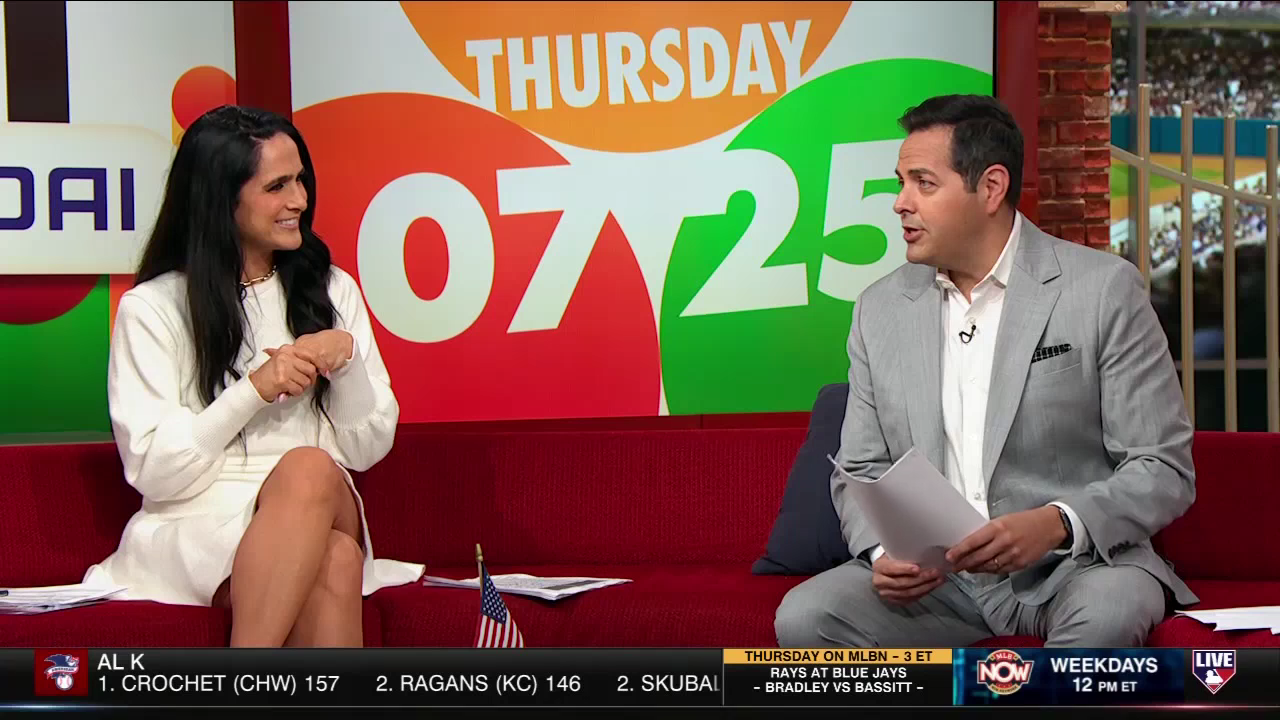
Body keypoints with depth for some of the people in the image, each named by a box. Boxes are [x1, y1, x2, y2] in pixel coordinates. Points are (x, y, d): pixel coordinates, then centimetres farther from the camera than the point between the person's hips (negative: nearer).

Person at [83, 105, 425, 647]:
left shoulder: (331, 291, 15)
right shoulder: (152, 309, 2)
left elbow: (368, 449, 12)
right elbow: (153, 471, -5)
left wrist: (348, 359, -6)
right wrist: (253, 390, -14)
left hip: (320, 519, 3)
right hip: (195, 529, -3)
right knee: (308, 468, -36)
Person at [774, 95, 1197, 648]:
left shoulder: (1105, 290, -4)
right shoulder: (880, 308, 9)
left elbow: (1164, 470, -5)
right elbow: (859, 472, 12)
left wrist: (1056, 524, -24)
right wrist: (883, 553, -11)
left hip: (1076, 562, -3)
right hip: (930, 575, 4)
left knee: (1106, 615, -37)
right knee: (803, 617, -23)